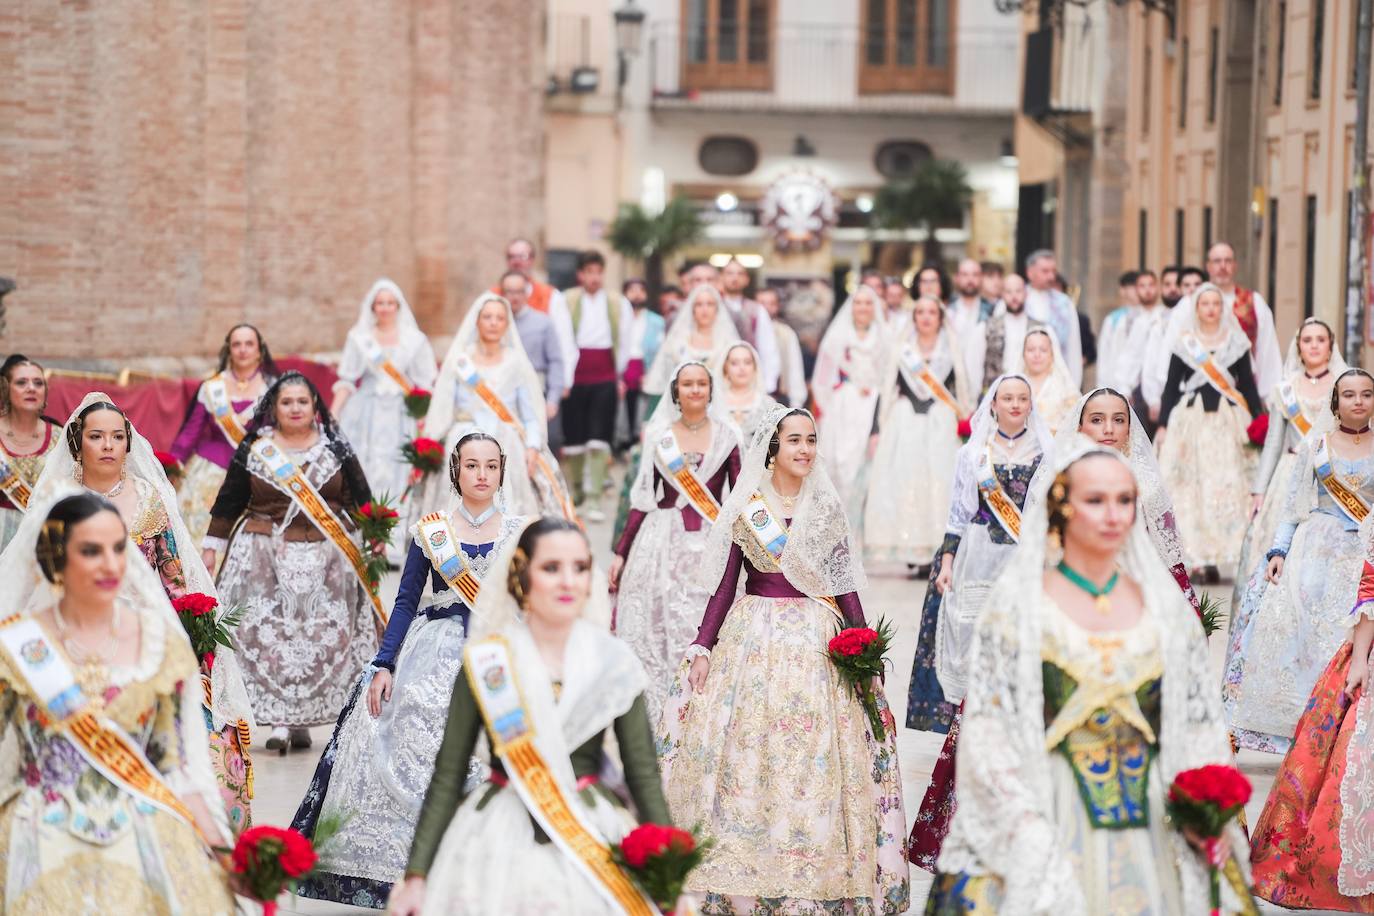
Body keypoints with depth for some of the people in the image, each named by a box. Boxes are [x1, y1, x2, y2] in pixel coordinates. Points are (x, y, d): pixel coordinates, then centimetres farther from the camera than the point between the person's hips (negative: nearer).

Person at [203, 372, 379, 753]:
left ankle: (302, 720, 6)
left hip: (325, 558, 1)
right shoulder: (253, 450, 6)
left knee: (322, 636, -3)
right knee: (268, 635, -8)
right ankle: (279, 721, -7)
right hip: (265, 556, -1)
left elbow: (363, 501, 10)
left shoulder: (336, 449, 7)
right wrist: (212, 547, 10)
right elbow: (228, 502, 11)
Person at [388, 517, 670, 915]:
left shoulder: (614, 663, -1)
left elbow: (644, 775, 2)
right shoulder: (485, 663, -5)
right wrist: (417, 875, -8)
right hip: (499, 847, -1)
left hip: (594, 843, 1)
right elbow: (448, 776, -3)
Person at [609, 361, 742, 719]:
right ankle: (656, 718, 9)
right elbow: (643, 500, 10)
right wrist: (621, 553, 7)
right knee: (654, 633, -1)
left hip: (711, 545, -1)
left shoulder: (727, 437, 3)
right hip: (662, 544, 2)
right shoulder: (660, 437, 7)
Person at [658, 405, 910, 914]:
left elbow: (846, 586, 6)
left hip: (817, 643, 0)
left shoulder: (827, 509, 5)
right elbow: (724, 585, 4)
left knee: (815, 758, -2)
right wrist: (702, 648, -3)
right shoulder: (744, 509, 2)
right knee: (744, 757, 0)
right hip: (752, 638, 0)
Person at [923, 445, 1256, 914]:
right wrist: (1026, 821, -17)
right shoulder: (1018, 602, -1)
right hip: (1049, 820, -3)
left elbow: (1200, 721, 9)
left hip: (1149, 824, 3)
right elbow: (987, 727, -5)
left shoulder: (1164, 605, 9)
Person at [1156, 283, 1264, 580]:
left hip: (1228, 421, 0)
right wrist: (1163, 425, 2)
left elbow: (1247, 385, 10)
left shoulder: (1236, 342, 8)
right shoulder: (1183, 342, 7)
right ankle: (1195, 554, -3)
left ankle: (1217, 555, -6)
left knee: (1228, 488, -8)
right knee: (1191, 489, -6)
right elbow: (1172, 385, 8)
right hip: (1191, 420, 0)